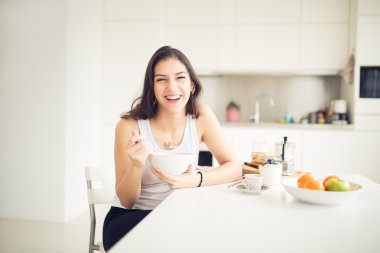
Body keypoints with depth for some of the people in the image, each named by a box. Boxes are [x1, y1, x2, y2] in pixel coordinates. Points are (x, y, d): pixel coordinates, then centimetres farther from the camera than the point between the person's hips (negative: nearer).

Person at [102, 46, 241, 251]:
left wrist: (197, 179, -28)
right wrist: (137, 165, -34)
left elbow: (234, 168, -9)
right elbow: (126, 201, -12)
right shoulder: (130, 126, -18)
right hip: (130, 217, -3)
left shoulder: (201, 115, -10)